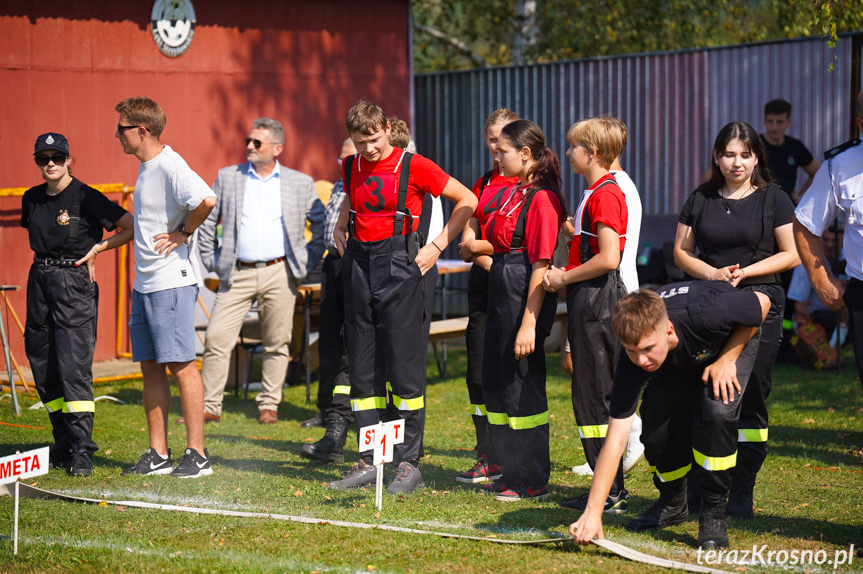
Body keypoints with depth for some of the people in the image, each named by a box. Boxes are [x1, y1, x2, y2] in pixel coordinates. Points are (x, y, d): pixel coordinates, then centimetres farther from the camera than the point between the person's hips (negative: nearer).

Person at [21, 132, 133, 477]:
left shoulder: (85, 197, -8)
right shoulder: (32, 199, 10)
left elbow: (132, 227, -9)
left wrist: (98, 248, -8)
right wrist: (44, 260, 14)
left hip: (74, 283, -7)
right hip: (40, 282, 7)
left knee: (73, 366, -13)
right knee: (43, 367, 7)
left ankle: (81, 448, -12)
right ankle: (63, 443, 16)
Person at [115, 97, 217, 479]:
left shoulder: (169, 165, -17)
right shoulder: (146, 167, 14)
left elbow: (206, 199, -32)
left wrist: (184, 233, -17)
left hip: (171, 282, -10)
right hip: (144, 284, 10)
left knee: (181, 365, -6)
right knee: (151, 368, 11)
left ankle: (197, 454, -1)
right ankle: (158, 454, 16)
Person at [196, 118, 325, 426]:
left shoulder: (301, 183, 6)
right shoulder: (227, 177, 8)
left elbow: (322, 224, 13)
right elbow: (206, 220, 14)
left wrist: (308, 259, 6)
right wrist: (209, 260, 8)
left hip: (279, 274, -1)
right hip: (237, 274, 1)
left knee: (277, 344, 4)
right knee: (216, 338, -5)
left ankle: (269, 406, 17)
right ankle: (209, 406, 2)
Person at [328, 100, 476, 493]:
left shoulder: (413, 167, -6)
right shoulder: (352, 169, 10)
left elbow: (467, 201, 0)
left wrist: (438, 245, -4)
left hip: (398, 268, -5)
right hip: (358, 267, 6)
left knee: (404, 367, -5)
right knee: (361, 368, 6)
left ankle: (409, 464, 2)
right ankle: (369, 462, 13)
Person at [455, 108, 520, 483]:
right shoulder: (483, 185, 16)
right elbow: (467, 247, 11)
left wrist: (478, 246, -4)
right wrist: (491, 261, -8)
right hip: (484, 283, 6)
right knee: (479, 372, 5)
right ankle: (489, 459, 13)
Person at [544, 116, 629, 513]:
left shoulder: (605, 194, -16)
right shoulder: (597, 192, 17)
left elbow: (608, 258, -23)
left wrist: (565, 278, -12)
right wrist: (565, 276, 11)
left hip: (597, 301, -10)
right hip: (589, 301, 10)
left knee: (593, 396, -7)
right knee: (590, 394, 12)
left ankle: (611, 493, -3)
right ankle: (611, 488, 16)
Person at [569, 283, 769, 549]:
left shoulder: (705, 314, -45)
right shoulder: (633, 359, -35)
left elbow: (762, 302, -23)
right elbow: (616, 438, -35)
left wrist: (726, 359, -27)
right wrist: (593, 512, -40)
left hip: (734, 339, -3)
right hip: (681, 358, 3)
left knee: (716, 412, -27)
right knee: (656, 424, -12)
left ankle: (713, 515, -10)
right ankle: (672, 504, 19)